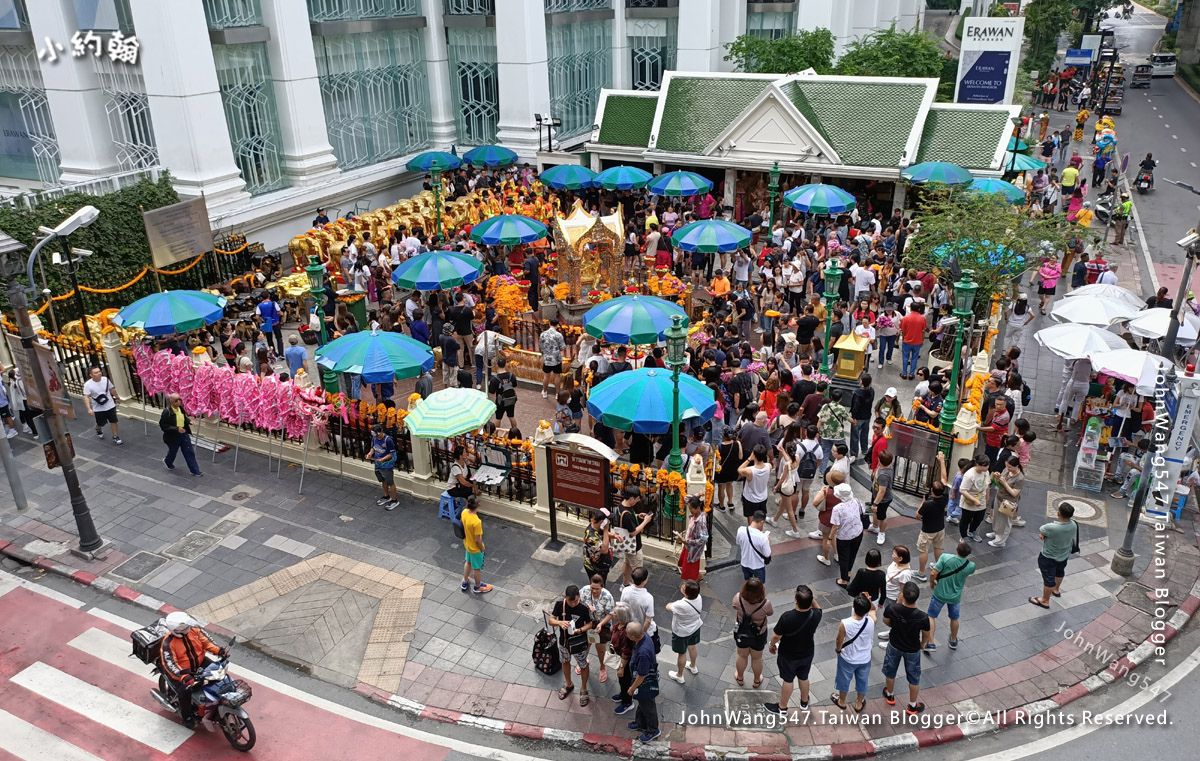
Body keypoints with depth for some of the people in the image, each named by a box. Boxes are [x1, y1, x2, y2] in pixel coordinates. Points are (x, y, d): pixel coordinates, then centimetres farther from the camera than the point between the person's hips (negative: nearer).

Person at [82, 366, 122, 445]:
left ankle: (115, 437, 17)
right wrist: (89, 409, -29)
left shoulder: (105, 380, -6)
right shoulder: (88, 385, -18)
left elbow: (112, 389, 10)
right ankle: (98, 430, 50)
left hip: (110, 405, 2)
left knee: (113, 421, 3)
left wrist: (117, 397, 23)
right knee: (100, 423, 14)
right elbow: (86, 397, -20)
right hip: (98, 409, -2)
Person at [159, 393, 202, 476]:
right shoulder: (167, 412, -24)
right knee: (173, 451, 20)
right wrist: (176, 429, -31)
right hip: (173, 436, -5)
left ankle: (195, 470, 16)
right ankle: (167, 462, 54)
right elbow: (163, 425, -23)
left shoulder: (181, 408, -5)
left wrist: (189, 421, -7)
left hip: (183, 433, 5)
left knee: (189, 452, 7)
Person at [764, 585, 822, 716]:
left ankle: (782, 707, 41)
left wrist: (772, 645, -1)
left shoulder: (787, 618, -37)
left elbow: (776, 636, -20)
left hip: (788, 656, -3)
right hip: (807, 654, 3)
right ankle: (804, 702, 52)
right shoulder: (816, 615, -27)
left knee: (788, 680, 19)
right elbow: (817, 607, 1)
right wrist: (810, 597, -12)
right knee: (804, 678, 27)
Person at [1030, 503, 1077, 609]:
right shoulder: (1073, 526, -19)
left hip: (1048, 558, -6)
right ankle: (1056, 590, 58)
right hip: (1064, 555, 6)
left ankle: (1045, 601, 29)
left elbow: (1040, 531, -21)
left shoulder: (1051, 528, -39)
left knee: (1049, 578, 11)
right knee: (1059, 571, 31)